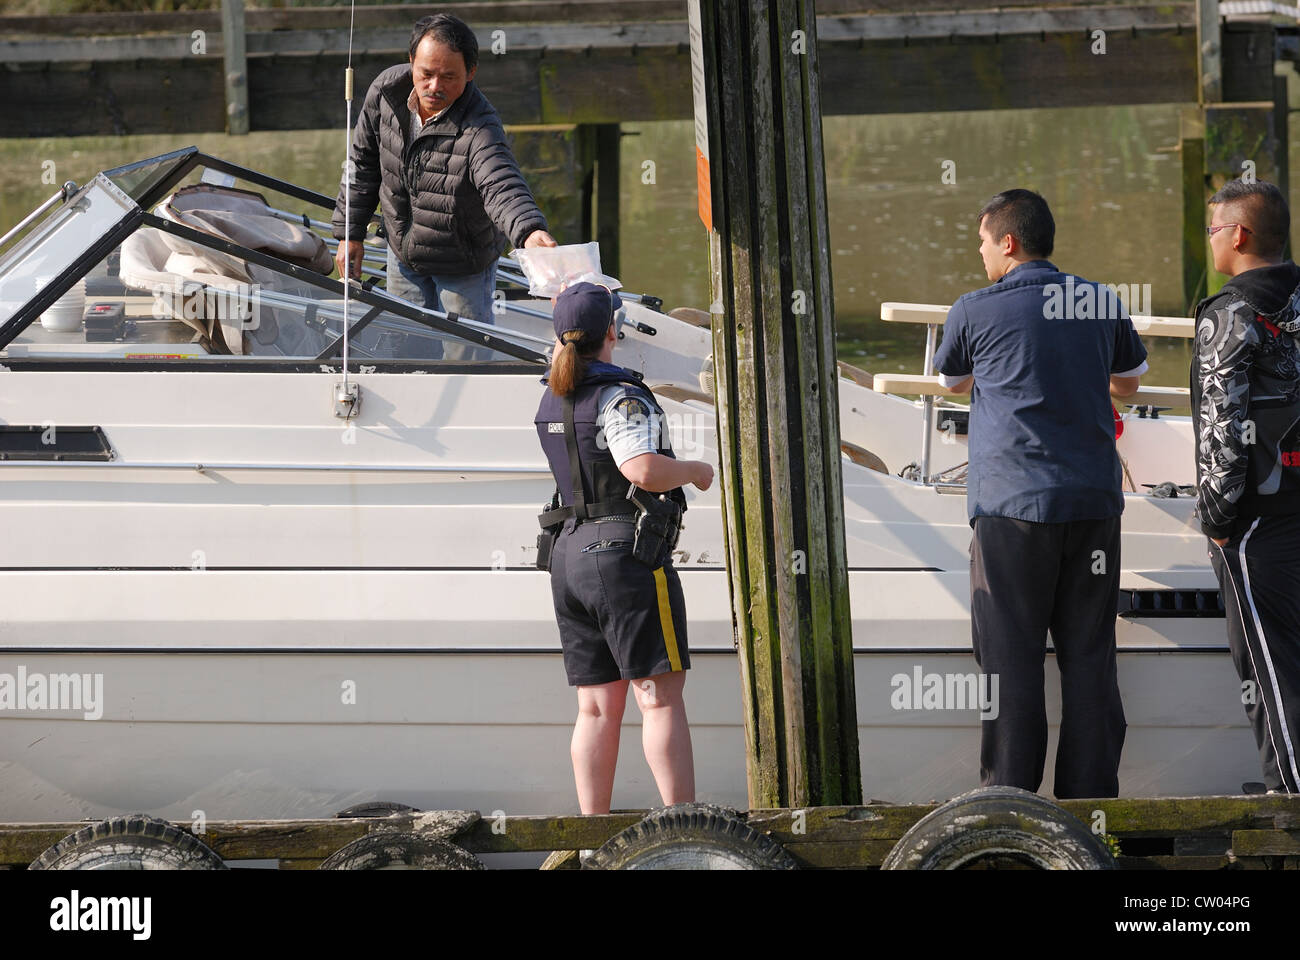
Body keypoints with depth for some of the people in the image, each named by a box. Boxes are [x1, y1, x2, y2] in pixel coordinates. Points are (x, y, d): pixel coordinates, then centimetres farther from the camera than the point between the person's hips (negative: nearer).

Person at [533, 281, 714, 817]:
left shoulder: (552, 399, 11)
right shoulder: (621, 397, -14)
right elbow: (643, 469, -28)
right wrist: (697, 470, -9)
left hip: (570, 553, 8)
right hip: (628, 553, -8)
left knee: (598, 706, 7)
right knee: (661, 696, -7)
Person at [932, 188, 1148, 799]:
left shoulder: (975, 313, -2)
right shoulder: (1102, 305, 8)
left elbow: (950, 381, 19)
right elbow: (1129, 382, 26)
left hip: (1011, 503, -3)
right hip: (1093, 500, 3)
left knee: (1011, 656, -1)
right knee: (1088, 656, 7)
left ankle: (1010, 796, -2)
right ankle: (1091, 795, 7)